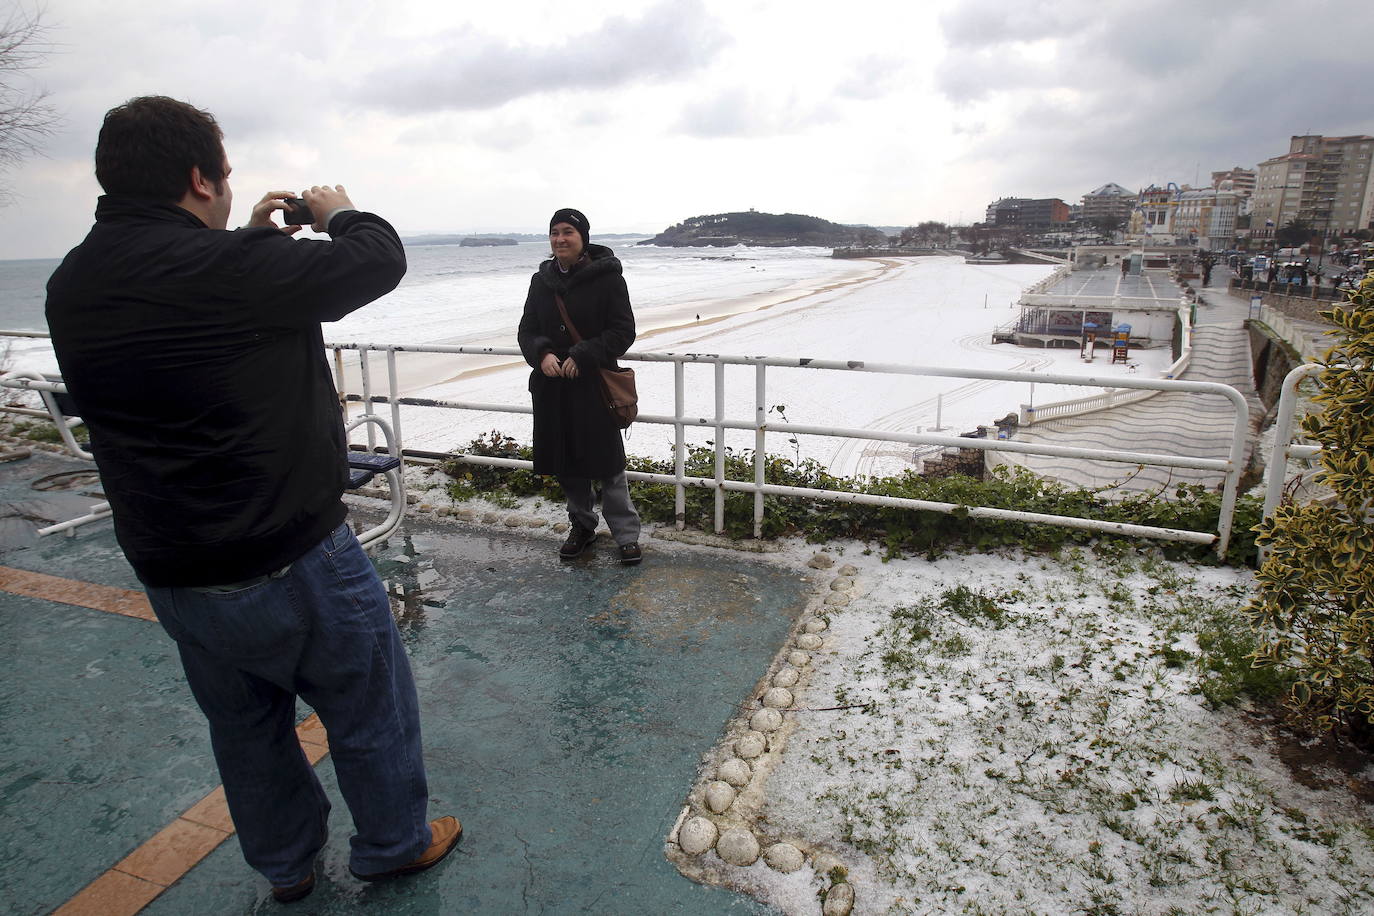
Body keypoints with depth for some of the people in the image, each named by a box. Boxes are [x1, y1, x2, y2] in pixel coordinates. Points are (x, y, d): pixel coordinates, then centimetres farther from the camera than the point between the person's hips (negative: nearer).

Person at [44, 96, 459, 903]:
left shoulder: (73, 287, 0)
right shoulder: (234, 267, -24)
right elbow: (379, 259, -13)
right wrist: (338, 212, 7)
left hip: (170, 577, 8)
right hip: (294, 564, -7)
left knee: (246, 726, 25)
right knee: (370, 710, 15)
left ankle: (287, 864, 45)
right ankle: (395, 844, 36)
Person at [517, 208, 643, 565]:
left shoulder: (607, 276, -5)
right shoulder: (541, 280, 10)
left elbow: (623, 331, -8)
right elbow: (527, 330, 10)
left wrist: (582, 356, -18)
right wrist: (542, 353, -12)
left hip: (595, 385, -5)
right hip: (552, 386, 5)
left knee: (607, 461, -1)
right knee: (565, 462, 11)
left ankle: (626, 534, 10)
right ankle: (582, 526, 29)